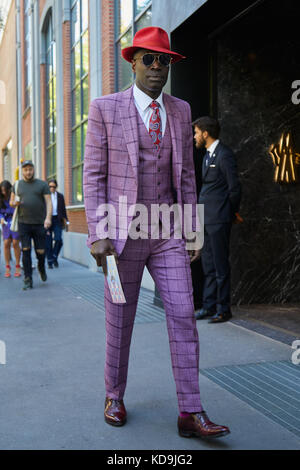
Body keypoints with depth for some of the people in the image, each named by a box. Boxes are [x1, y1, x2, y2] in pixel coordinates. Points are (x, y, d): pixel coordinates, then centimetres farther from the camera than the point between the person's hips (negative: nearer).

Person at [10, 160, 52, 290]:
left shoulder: (42, 184, 3)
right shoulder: (17, 185, 10)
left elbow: (48, 202, -4)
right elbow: (11, 202, 18)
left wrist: (48, 218, -19)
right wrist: (15, 203, -7)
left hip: (40, 224, -1)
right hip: (23, 223, 1)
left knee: (40, 251, 1)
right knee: (26, 250, -5)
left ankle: (41, 267, 34)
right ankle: (28, 280, 1)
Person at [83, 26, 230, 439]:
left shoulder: (180, 111, 9)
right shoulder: (105, 108, -2)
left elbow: (186, 175, 11)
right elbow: (93, 175, -4)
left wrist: (192, 232, 5)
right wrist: (97, 235, -12)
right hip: (123, 232, -2)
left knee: (183, 315, -5)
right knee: (120, 320, 8)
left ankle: (190, 413, 1)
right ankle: (115, 397, 28)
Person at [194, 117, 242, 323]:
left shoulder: (224, 155, -12)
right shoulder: (208, 155, 17)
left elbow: (235, 187, -12)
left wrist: (232, 211, 0)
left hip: (219, 218, -9)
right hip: (206, 218, 9)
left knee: (220, 264, -3)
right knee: (208, 264, 12)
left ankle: (223, 309, 6)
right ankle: (209, 306, 20)